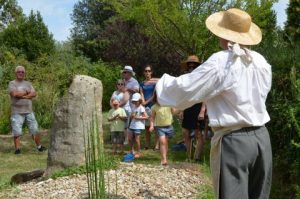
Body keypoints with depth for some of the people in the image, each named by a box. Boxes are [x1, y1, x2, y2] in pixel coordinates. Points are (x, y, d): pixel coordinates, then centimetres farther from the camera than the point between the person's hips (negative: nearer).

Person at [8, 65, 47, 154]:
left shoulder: (28, 83, 15)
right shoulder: (12, 83, 2)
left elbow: (34, 94, 1)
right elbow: (15, 94, -16)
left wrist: (23, 96, -11)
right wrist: (26, 92, -4)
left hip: (29, 111, 4)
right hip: (17, 112, -4)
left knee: (35, 130, 5)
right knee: (17, 132, -6)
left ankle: (39, 146, 18)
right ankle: (17, 149, 0)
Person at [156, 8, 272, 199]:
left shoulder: (221, 62, -13)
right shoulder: (261, 61, 6)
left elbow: (185, 88, -11)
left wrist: (163, 82, 9)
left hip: (234, 140, -6)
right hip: (261, 137, 6)